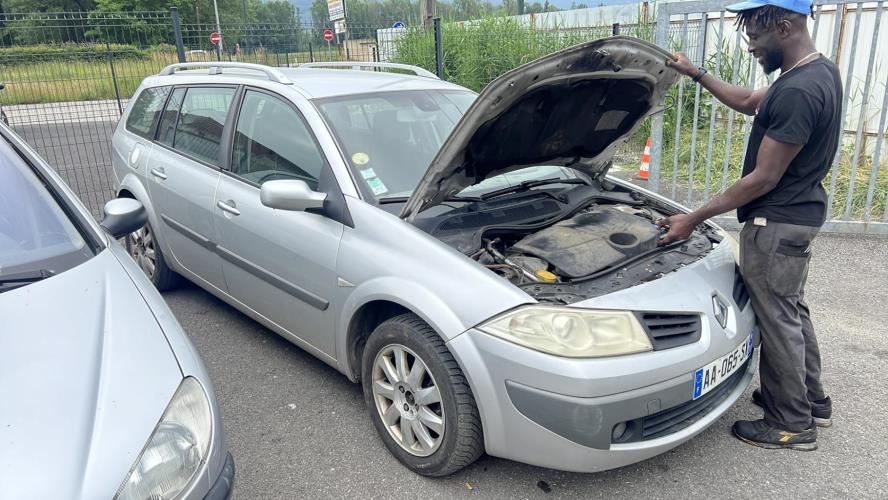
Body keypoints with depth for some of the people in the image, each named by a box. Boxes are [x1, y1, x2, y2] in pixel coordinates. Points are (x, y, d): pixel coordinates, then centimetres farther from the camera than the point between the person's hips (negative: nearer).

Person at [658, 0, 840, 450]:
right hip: (798, 216, 10)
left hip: (777, 225, -10)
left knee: (777, 319, 2)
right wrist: (697, 74, 20)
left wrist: (694, 219, -19)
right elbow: (748, 102, 21)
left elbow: (764, 178, -24)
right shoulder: (819, 71, 7)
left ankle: (793, 425, 18)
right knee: (791, 310, 21)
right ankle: (812, 400, 38)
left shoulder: (797, 92, -26)